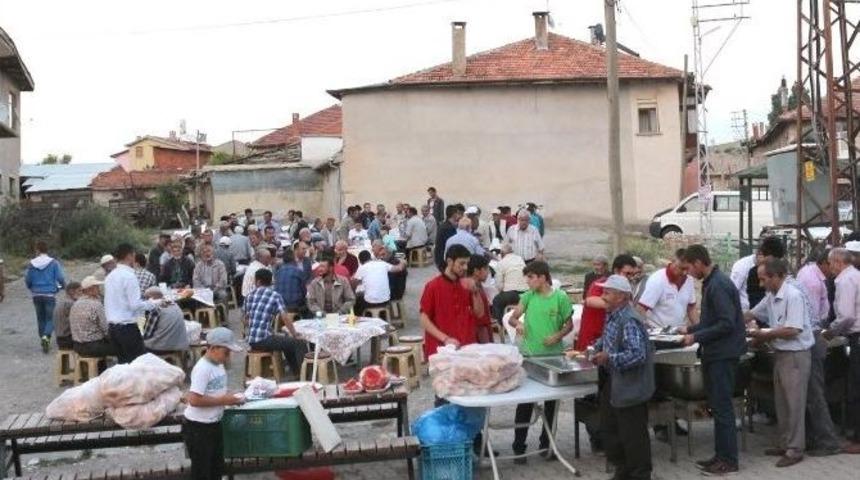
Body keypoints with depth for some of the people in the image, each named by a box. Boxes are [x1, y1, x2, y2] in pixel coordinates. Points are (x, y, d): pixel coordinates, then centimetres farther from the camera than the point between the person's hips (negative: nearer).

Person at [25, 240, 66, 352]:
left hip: (37, 295, 3)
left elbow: (27, 280, 4)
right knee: (50, 318, 2)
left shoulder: (32, 264, 0)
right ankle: (46, 336, -23)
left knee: (40, 318, 14)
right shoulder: (54, 263, -7)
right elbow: (60, 278, -10)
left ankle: (44, 341, 19)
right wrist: (63, 286, 12)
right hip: (50, 294, -3)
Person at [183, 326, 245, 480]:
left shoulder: (218, 365, 6)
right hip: (198, 427, -9)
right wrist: (223, 401, -22)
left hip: (214, 424, 9)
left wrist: (229, 398, -1)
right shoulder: (202, 368, -23)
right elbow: (194, 399, -28)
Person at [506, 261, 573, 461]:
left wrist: (557, 336, -16)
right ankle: (519, 446, 8)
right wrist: (517, 323, -23)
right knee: (525, 401, 0)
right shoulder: (528, 296, 0)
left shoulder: (560, 297, -6)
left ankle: (546, 443, 26)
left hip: (553, 355, 0)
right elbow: (511, 318, 0)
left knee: (551, 401, 11)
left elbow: (569, 325, 2)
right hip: (529, 355, 0)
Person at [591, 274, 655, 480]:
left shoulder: (629, 322, -25)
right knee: (610, 428, 20)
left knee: (632, 434, 2)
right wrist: (597, 348, 4)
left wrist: (609, 358, -27)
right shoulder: (614, 317, 5)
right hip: (615, 385, 10)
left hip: (630, 388, -10)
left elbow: (638, 354, -31)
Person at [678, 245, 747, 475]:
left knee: (722, 407, -4)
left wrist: (696, 338, -19)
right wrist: (690, 329, 16)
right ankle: (721, 454, 20)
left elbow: (726, 324, -24)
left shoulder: (718, 285, -19)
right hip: (715, 354, 10)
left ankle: (729, 460, 3)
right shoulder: (711, 283, 12)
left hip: (723, 354, -10)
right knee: (717, 406, 13)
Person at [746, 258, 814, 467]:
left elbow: (792, 330, -23)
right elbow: (751, 314, 19)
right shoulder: (771, 297, 7)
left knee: (794, 403, -1)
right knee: (781, 402, 14)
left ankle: (795, 450, 7)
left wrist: (764, 335, -15)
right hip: (780, 353, 8)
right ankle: (784, 444, 25)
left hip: (796, 355, -8)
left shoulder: (793, 296, -19)